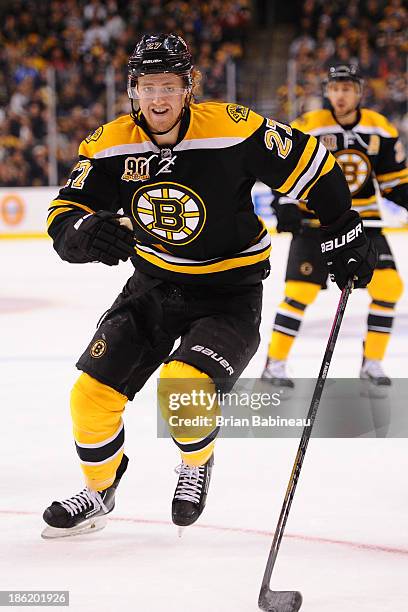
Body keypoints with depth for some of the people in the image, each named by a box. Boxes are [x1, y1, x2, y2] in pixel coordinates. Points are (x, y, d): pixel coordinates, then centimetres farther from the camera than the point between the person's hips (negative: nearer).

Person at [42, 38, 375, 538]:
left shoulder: (234, 130, -21)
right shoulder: (109, 145, -11)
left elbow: (311, 164, -9)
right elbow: (63, 219, -12)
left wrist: (346, 235, -3)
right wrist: (85, 233, -36)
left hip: (228, 293, -4)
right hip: (153, 286, 5)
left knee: (182, 388, -27)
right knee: (93, 395, -1)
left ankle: (197, 464, 7)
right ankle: (98, 495, 26)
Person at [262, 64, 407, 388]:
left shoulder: (381, 129, 0)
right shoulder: (308, 127, -12)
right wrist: (286, 206, -20)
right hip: (316, 222, -4)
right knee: (301, 290, -13)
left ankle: (372, 362, 6)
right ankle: (275, 364, 0)